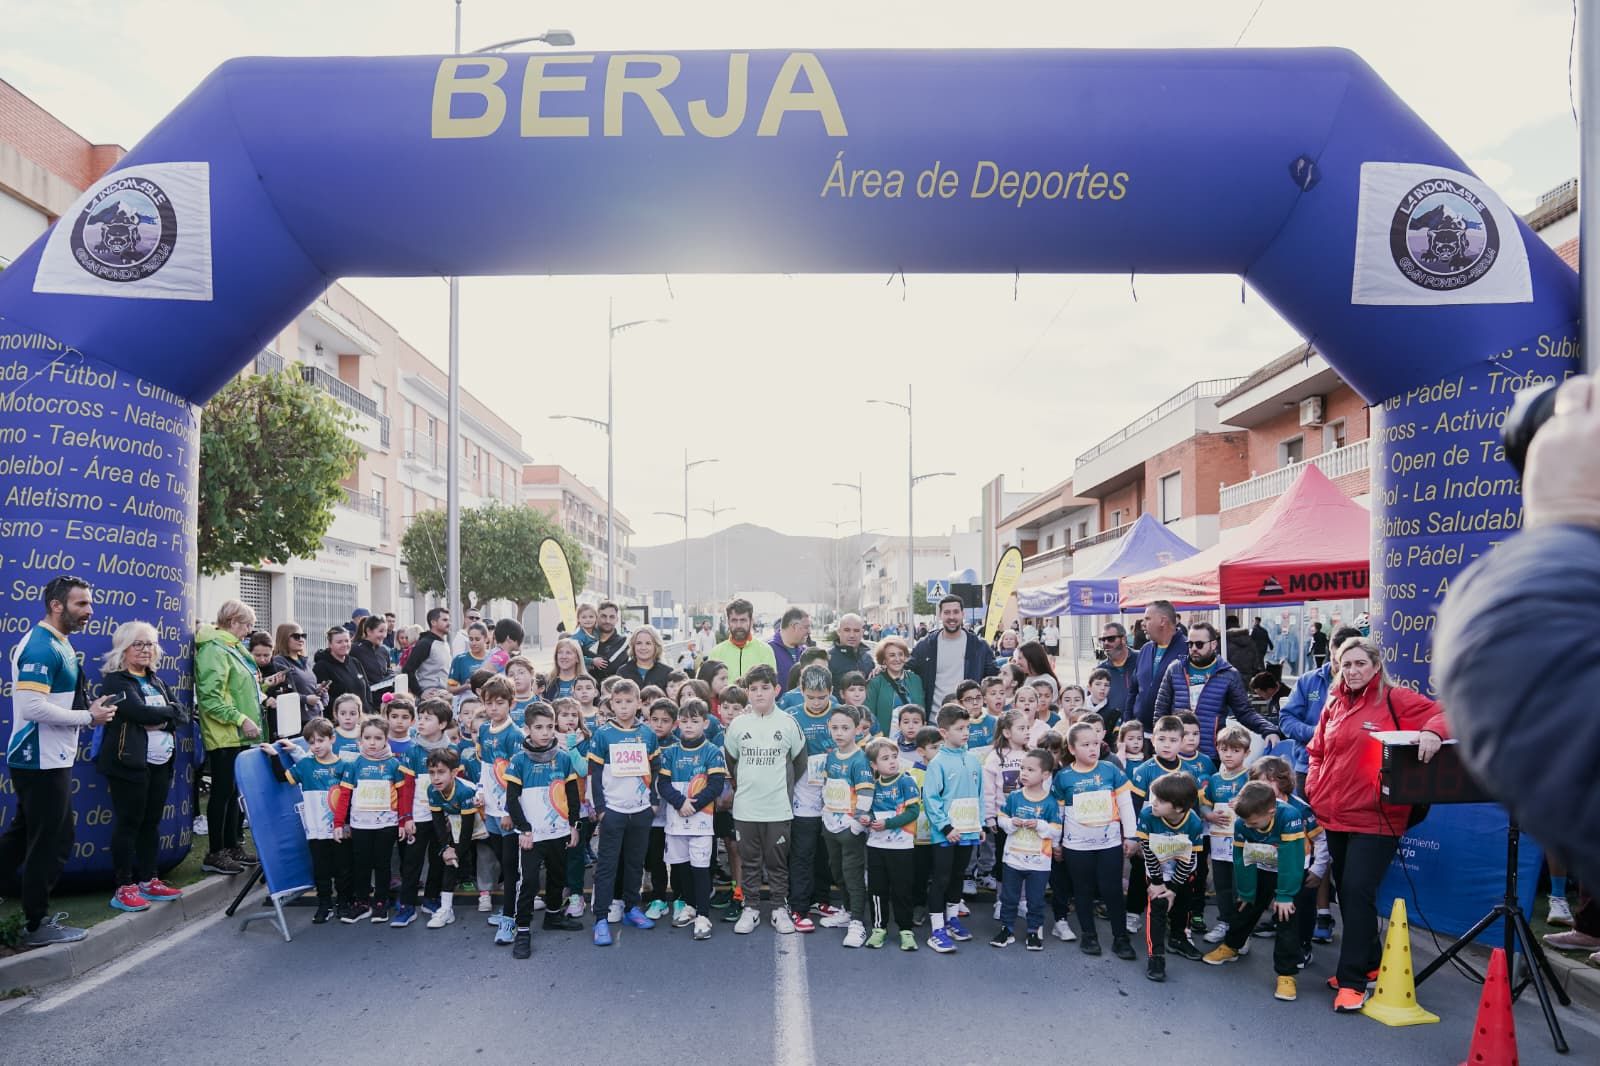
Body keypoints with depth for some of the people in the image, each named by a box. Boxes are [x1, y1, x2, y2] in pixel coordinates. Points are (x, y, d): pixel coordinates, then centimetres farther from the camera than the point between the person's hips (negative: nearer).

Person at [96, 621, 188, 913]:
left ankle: (148, 880, 19)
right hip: (130, 762, -7)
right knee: (128, 822, -3)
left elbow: (182, 714, 7)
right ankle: (124, 888, 3)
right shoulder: (115, 681, -5)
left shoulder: (156, 681, 17)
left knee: (151, 822, 10)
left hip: (161, 763, 7)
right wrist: (168, 710, -5)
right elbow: (139, 712, -20)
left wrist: (158, 721, -11)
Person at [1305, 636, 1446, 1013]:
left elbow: (1445, 713, -13)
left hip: (1374, 817, -6)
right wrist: (1313, 787, 7)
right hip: (1333, 814, 6)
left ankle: (1352, 981, -3)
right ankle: (1369, 962, 31)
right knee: (1344, 890, 13)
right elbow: (1316, 750, 20)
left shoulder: (1395, 699, -5)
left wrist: (1432, 731, -34)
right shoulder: (1334, 704, 11)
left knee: (1358, 892, -10)